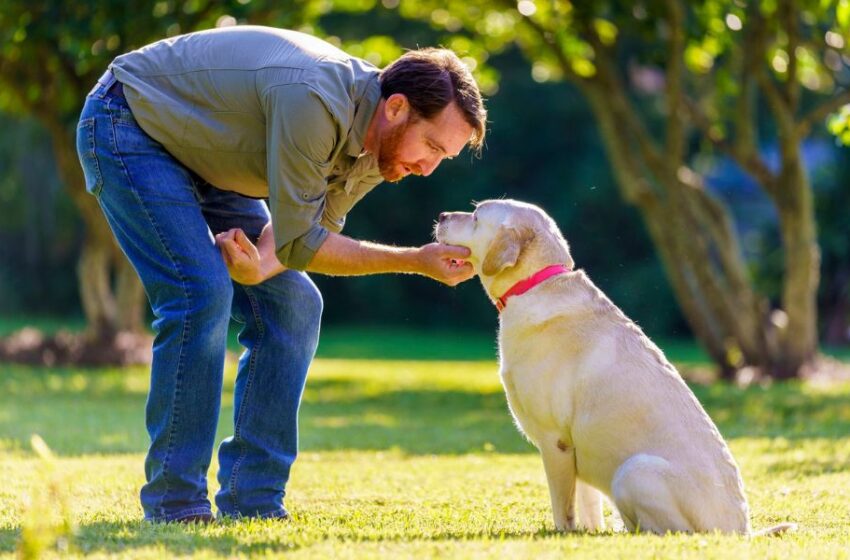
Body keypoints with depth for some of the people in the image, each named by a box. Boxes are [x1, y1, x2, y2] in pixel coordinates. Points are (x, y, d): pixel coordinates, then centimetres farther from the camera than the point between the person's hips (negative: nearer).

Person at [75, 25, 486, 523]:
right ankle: (174, 502, -14)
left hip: (203, 156, 9)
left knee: (293, 305, -1)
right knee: (203, 292, -23)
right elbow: (299, 241, -30)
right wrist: (417, 261, -28)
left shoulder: (376, 146, -8)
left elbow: (311, 227, -4)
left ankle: (252, 499, 2)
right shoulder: (313, 101, -36)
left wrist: (265, 264, -27)